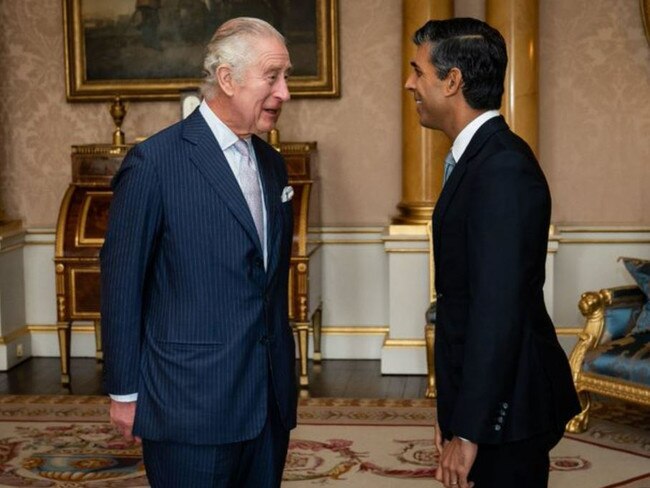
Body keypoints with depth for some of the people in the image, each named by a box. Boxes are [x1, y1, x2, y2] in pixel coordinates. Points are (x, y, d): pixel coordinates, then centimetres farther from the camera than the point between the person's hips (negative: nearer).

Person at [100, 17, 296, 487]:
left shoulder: (272, 162, 11)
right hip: (192, 410, -6)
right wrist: (125, 392, -5)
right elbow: (121, 284, -8)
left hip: (271, 398, 7)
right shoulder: (155, 163, -11)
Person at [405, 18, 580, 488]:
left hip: (504, 411, -9)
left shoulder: (503, 169, -20)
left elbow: (498, 310, -24)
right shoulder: (480, 156, 11)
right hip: (487, 398, 9)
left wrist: (467, 431, -21)